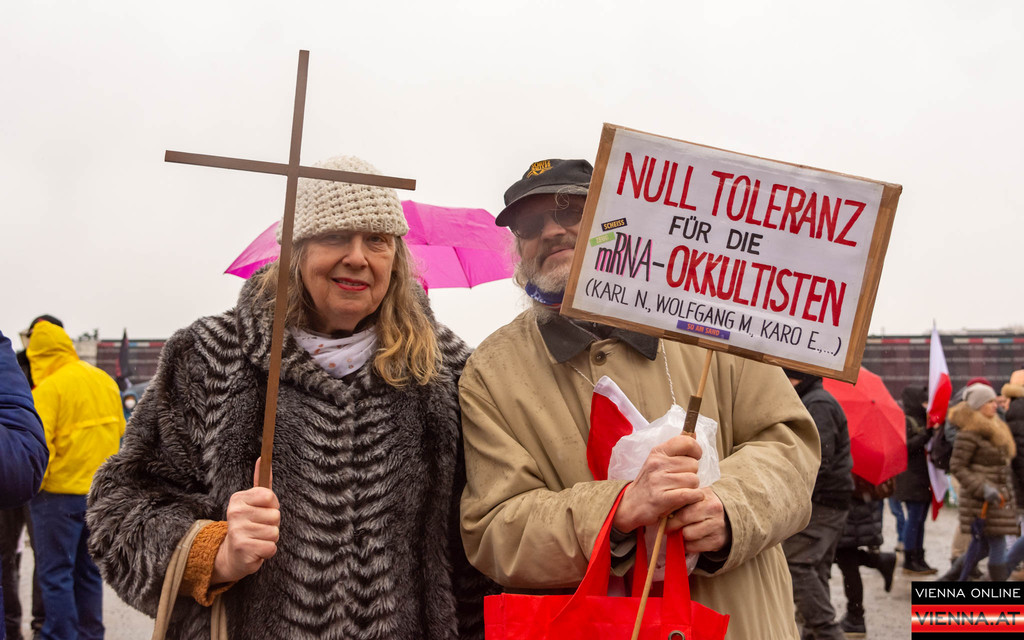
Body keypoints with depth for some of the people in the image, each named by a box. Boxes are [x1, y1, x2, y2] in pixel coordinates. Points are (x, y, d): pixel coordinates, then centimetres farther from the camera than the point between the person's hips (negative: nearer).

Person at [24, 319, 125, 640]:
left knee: (55, 574, 2)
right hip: (101, 492, 7)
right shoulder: (105, 381, 6)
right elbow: (120, 430, 14)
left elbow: (38, 445, -18)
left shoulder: (47, 389, -14)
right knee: (89, 571, 16)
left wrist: (35, 482, -3)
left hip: (60, 492, -7)